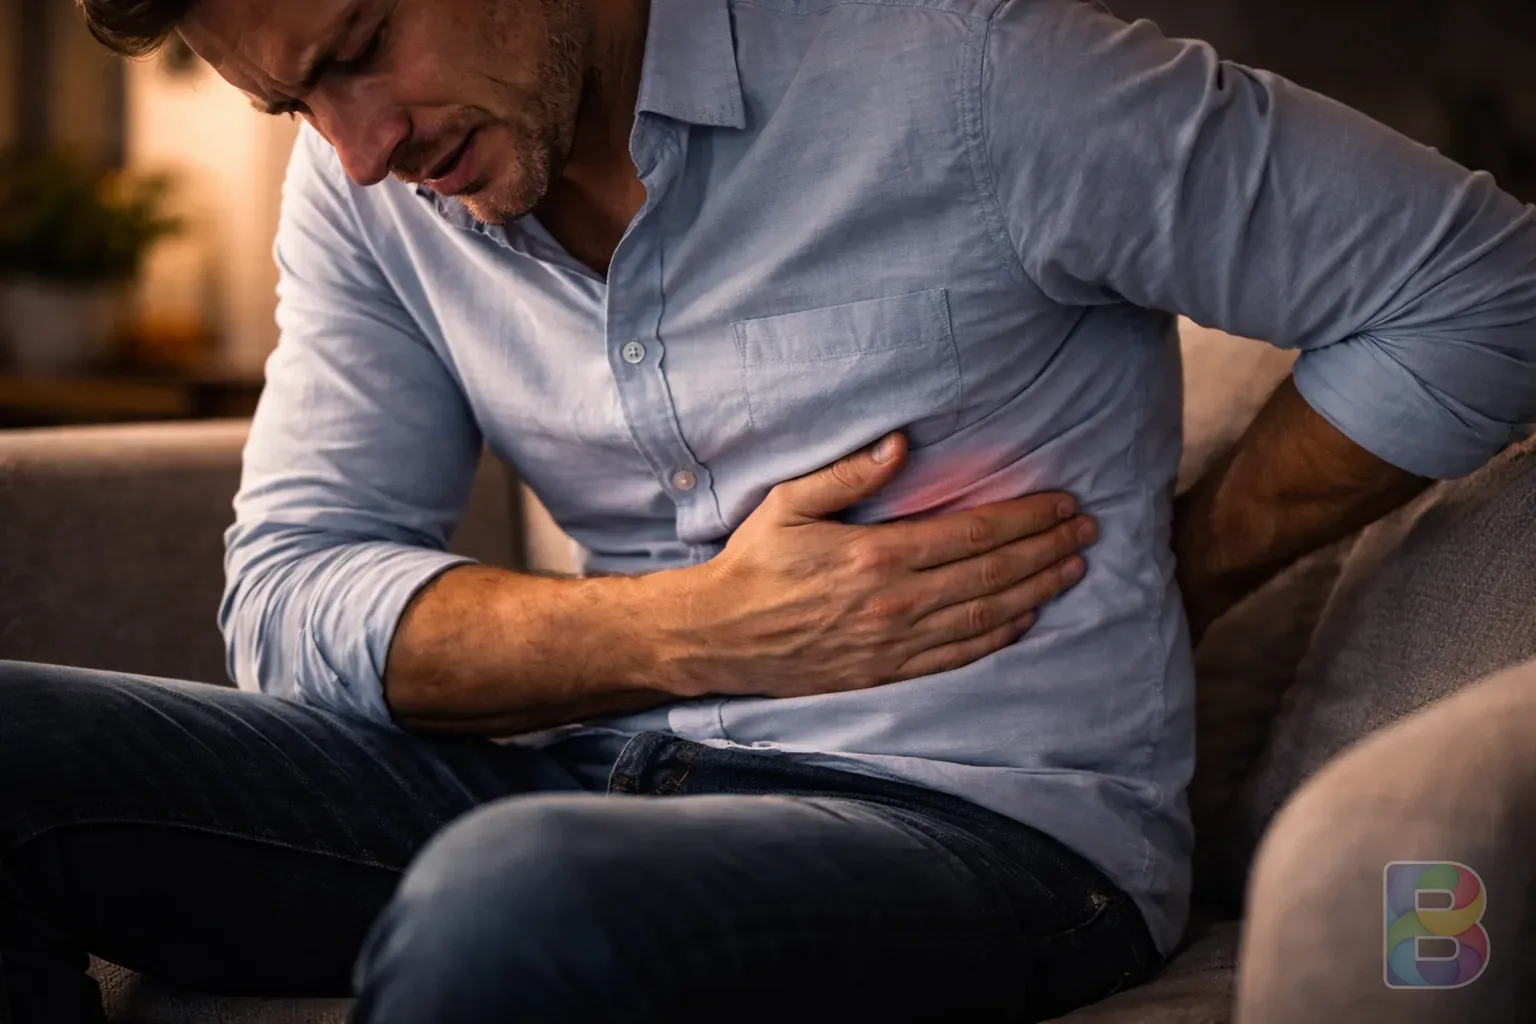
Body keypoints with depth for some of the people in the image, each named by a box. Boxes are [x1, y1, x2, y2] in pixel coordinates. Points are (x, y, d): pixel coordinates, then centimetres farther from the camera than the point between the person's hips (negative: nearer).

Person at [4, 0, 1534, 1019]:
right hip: (599, 786, 6)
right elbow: (288, 602, 1)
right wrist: (694, 632, -13)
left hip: (985, 819, -5)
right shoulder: (366, 184, 5)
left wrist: (1159, 585, -1)